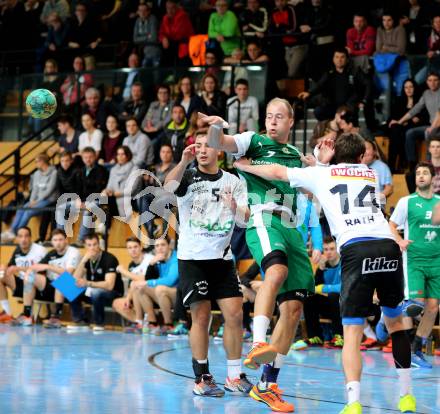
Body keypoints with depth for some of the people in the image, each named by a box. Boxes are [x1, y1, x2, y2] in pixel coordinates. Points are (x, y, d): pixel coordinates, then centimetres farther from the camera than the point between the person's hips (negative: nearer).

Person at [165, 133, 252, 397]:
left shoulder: (233, 182, 8)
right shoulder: (188, 177, 0)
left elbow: (244, 219, 0)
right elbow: (169, 186, -23)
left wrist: (236, 209, -23)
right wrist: (185, 161, -40)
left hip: (222, 257, 3)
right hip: (192, 257, -3)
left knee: (235, 314, -3)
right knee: (201, 316, -4)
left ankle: (235, 376, 8)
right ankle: (202, 378, 5)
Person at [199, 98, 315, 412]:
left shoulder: (296, 156, 24)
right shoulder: (254, 141, 9)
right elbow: (217, 143, -6)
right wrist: (215, 127, -28)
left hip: (291, 229, 6)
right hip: (263, 220, -6)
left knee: (293, 308, 1)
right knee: (277, 270, -37)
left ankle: (267, 386, 7)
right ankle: (258, 345, -50)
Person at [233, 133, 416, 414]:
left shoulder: (321, 174, 20)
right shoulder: (371, 174, 28)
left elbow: (277, 172, 32)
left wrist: (245, 166, 46)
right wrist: (326, 163, 46)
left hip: (356, 250, -3)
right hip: (389, 246, 3)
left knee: (353, 332, -3)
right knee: (395, 321, 20)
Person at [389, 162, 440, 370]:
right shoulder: (406, 202, 0)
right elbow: (392, 225, 3)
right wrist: (400, 241, -15)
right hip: (414, 260, -4)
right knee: (416, 304, -16)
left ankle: (417, 350, 14)